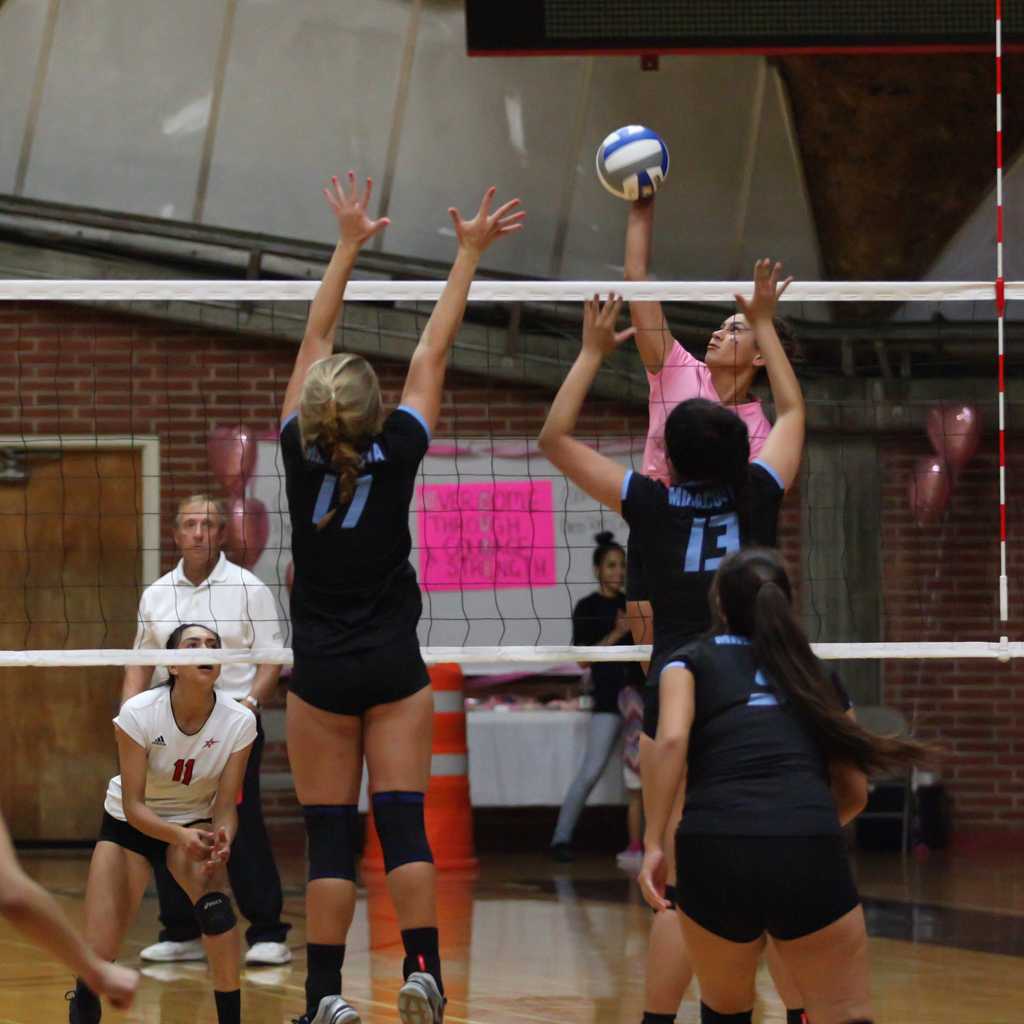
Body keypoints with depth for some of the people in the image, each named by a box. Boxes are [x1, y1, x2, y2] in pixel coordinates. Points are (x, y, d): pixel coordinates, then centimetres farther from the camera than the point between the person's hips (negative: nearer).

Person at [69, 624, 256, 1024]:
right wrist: (181, 836, -42)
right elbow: (134, 805, -24)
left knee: (213, 899, -32)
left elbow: (225, 806, -16)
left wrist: (221, 841, -38)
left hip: (195, 824, 1)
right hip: (130, 824, -1)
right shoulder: (138, 714, -27)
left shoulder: (239, 722, -22)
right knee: (98, 954, -9)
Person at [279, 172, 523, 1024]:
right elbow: (433, 352, -1)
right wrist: (468, 255, 7)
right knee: (403, 824, -2)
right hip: (395, 667, 0)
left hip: (319, 672, 0)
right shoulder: (398, 453, -10)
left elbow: (316, 340, 2)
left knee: (329, 836, -1)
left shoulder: (299, 453, -8)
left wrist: (348, 248, 11)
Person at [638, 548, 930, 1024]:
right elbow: (854, 792, 26)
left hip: (715, 849, -1)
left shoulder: (690, 661, 18)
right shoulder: (813, 671, 25)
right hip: (810, 854, 1)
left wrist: (653, 844, -4)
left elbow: (672, 739, -3)